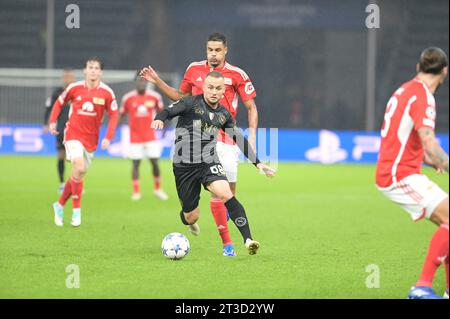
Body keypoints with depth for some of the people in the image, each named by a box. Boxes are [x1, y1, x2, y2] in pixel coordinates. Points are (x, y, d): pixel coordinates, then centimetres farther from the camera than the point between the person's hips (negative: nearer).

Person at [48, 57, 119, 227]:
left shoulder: (107, 93, -4)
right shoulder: (75, 88, -4)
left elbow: (113, 115, 2)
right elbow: (59, 103, 11)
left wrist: (108, 138, -8)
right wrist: (52, 121, 0)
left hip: (91, 139, 3)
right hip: (73, 134, -3)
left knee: (78, 174, 8)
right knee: (79, 168, -22)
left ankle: (60, 205, 30)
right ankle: (76, 210, -12)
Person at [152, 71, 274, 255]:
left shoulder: (224, 115, 9)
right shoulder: (191, 103, -5)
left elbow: (239, 139, 20)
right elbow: (169, 111, -17)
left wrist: (258, 163, 19)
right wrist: (159, 119, -41)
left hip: (209, 162, 2)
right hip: (184, 165, -2)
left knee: (225, 193, -28)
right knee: (191, 217, 4)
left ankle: (248, 240, -29)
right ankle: (190, 221, 46)